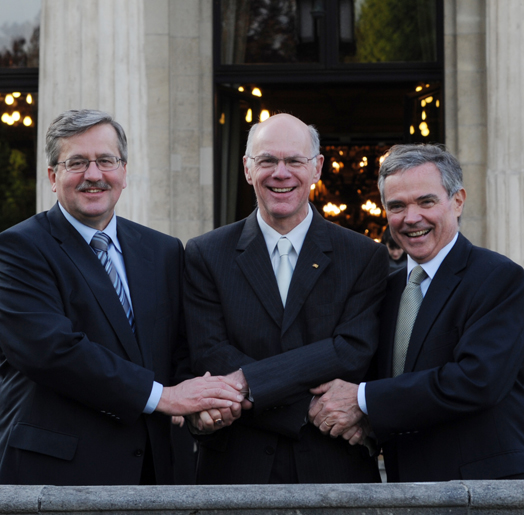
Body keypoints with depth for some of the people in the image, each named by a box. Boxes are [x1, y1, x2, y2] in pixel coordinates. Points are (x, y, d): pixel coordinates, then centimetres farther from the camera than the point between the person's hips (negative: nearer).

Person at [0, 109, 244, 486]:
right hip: (56, 468, -5)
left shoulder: (164, 252, 14)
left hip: (149, 466, 5)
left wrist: (202, 399, -12)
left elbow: (181, 349, 12)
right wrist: (160, 395, -18)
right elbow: (48, 348, -18)